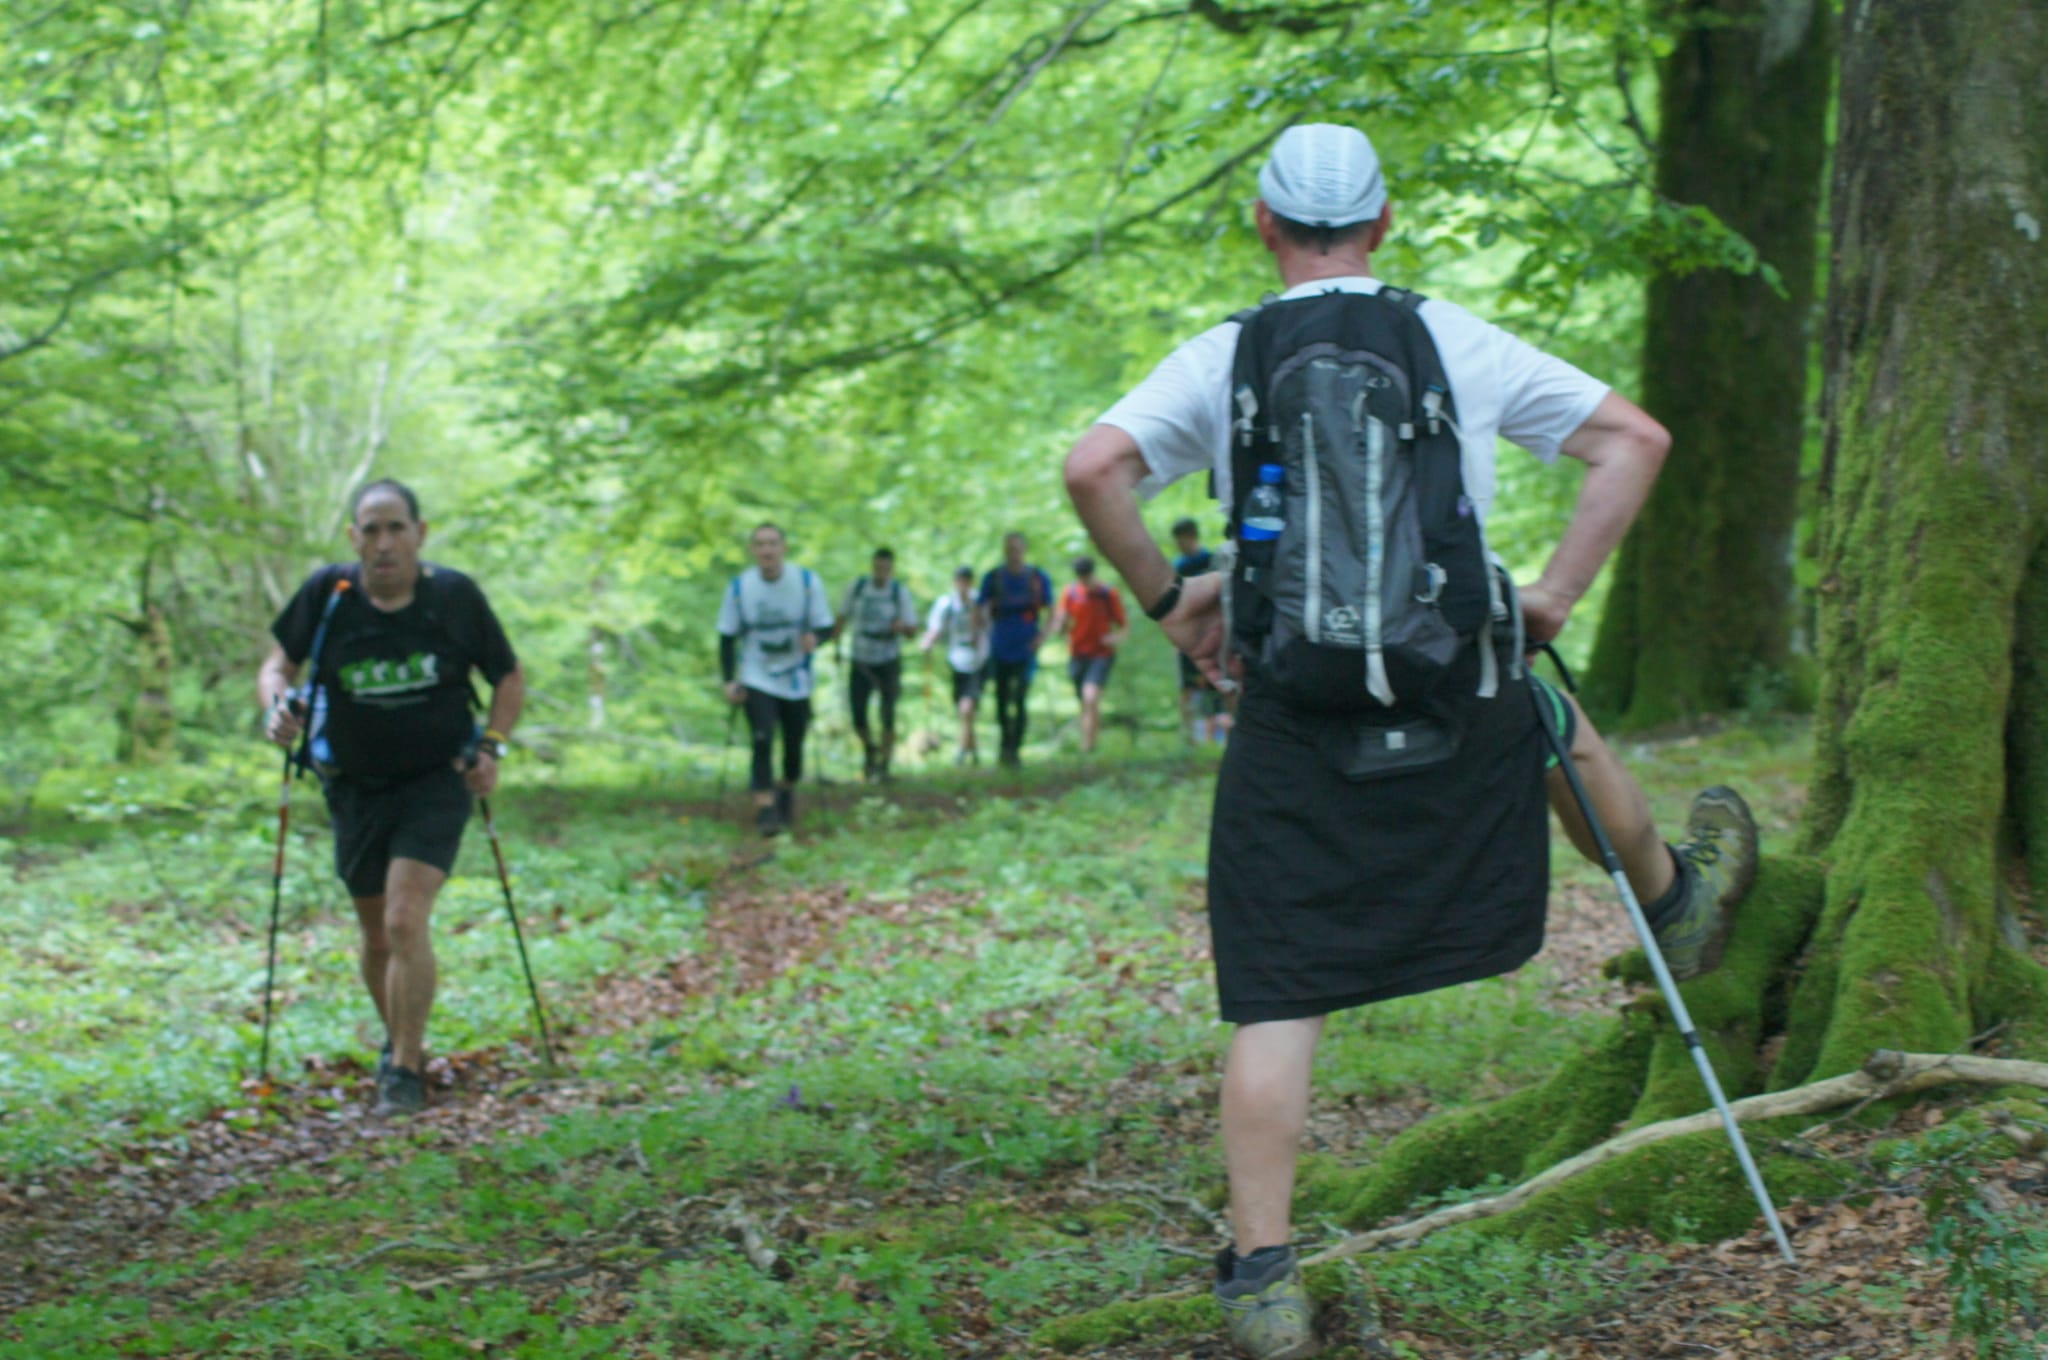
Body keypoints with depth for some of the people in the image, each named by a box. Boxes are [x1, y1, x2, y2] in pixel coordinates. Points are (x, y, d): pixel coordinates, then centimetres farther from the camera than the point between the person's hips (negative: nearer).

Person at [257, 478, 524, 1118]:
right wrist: (276, 705, -19)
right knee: (376, 934, 12)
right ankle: (398, 1042, 37)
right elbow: (278, 664, 2)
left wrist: (491, 747, -10)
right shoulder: (328, 593, -10)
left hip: (436, 782, -3)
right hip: (356, 785, 3)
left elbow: (509, 679, 3)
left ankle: (405, 1070, -10)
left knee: (406, 921, -18)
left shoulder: (454, 596, -11)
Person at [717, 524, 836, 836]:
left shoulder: (807, 582, -9)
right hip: (756, 679, -1)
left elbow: (826, 626, -4)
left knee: (794, 745, 11)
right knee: (763, 740, -18)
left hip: (796, 681, 1)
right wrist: (729, 681, -9)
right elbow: (727, 637, 0)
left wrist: (815, 637, -28)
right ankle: (765, 809, -18)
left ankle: (788, 792, 39)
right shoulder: (739, 586, -7)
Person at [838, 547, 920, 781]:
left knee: (888, 717, -5)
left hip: (888, 662, -1)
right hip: (861, 662, 1)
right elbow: (843, 617, 12)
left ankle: (884, 764, 7)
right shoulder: (856, 588, -2)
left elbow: (913, 631, -6)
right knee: (858, 716, -2)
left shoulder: (900, 592, -6)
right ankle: (869, 749, 28)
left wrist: (902, 627, -28)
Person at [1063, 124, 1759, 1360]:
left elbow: (1092, 468, -12)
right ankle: (1673, 898, 61)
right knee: (1558, 726, 36)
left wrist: (1164, 596, 2)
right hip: (1461, 712, 1)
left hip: (1293, 727, -1)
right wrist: (1558, 595, 7)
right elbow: (1637, 438, 2)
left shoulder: (1222, 360, 2)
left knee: (1275, 1007, 2)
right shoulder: (1458, 342, 4)